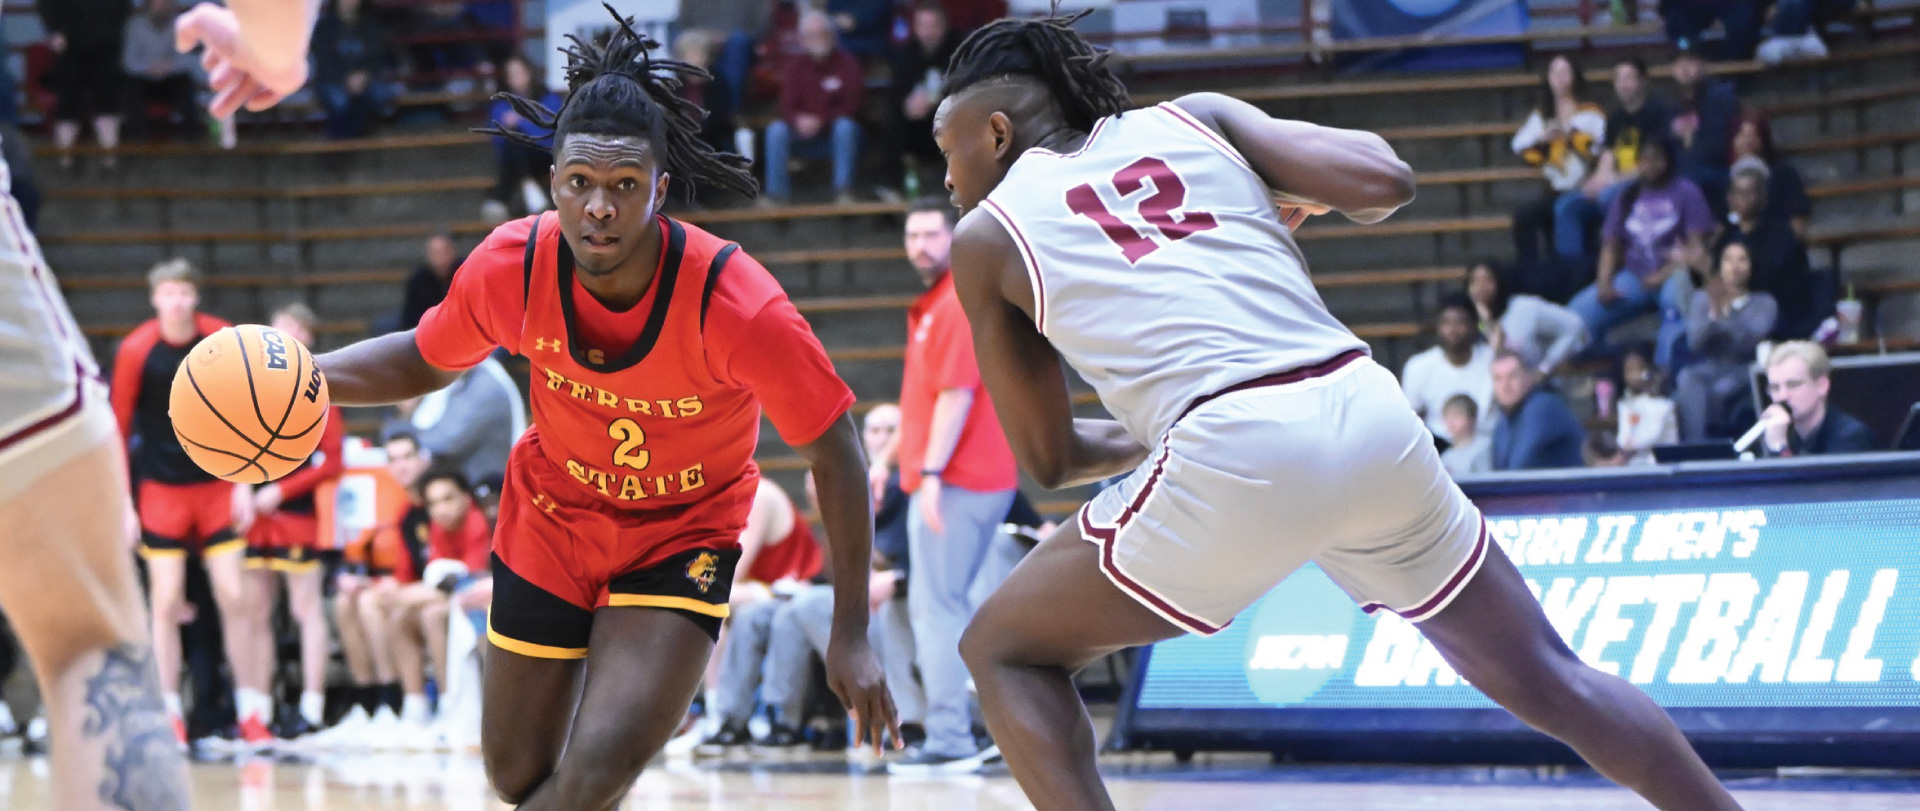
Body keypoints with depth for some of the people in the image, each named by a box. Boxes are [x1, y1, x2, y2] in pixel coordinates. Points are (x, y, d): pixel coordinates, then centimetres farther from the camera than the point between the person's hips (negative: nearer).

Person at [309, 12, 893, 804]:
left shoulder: (740, 306, -31)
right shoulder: (511, 266, -21)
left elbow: (834, 452, -19)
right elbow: (425, 360, 0)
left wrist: (851, 634, -17)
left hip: (681, 538, -3)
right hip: (550, 520, 3)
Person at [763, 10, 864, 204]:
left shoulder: (847, 62, -8)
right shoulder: (797, 64, 0)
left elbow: (852, 105, -13)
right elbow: (787, 106, -5)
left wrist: (821, 121, -26)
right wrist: (798, 120, -29)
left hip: (839, 136, -2)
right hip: (805, 137, 2)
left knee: (845, 126, -34)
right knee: (776, 129, -25)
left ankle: (843, 191, -31)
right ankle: (777, 193, -27)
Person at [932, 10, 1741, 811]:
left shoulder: (985, 235, 16)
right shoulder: (1193, 116, 22)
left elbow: (1048, 458, 21)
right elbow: (1386, 182, 10)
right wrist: (1303, 193, 32)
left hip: (1235, 452, -4)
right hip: (1370, 413, 4)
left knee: (1004, 651, 14)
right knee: (1545, 678, 20)